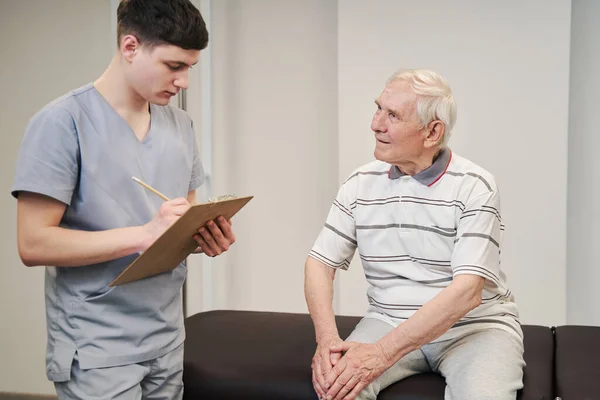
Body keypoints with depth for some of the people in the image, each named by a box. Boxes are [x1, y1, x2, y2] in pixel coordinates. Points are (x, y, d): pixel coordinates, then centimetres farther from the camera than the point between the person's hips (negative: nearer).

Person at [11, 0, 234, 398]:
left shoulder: (181, 124, 8)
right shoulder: (62, 122, -12)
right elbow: (34, 244, -16)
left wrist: (207, 234, -6)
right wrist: (144, 234, -24)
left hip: (167, 340, 6)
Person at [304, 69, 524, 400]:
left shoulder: (473, 186, -13)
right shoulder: (360, 184, 1)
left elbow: (467, 291, -21)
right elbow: (320, 263, 1)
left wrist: (382, 352, -28)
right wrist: (327, 339, -18)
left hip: (474, 325, -2)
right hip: (388, 320, 2)